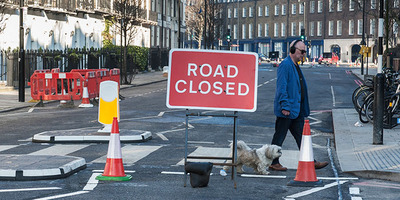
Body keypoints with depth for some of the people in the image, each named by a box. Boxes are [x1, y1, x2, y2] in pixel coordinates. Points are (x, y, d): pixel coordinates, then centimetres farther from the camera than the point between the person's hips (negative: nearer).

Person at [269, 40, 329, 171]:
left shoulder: (295, 66, 16)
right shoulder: (285, 65, -14)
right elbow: (281, 87, -19)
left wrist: (304, 110, 20)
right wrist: (285, 106, -23)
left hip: (297, 109, 9)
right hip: (286, 110, -9)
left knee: (301, 136, 9)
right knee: (279, 137, 1)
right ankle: (273, 163, 10)